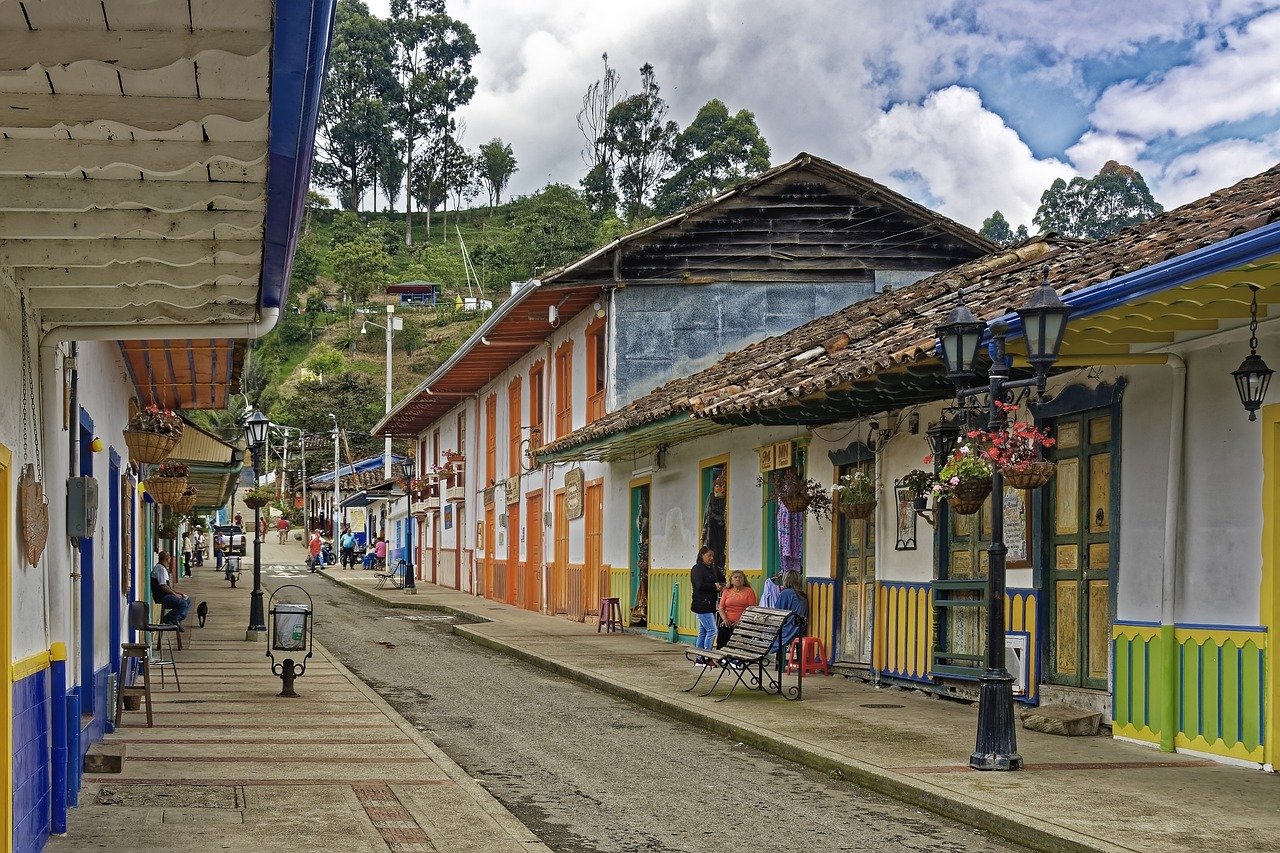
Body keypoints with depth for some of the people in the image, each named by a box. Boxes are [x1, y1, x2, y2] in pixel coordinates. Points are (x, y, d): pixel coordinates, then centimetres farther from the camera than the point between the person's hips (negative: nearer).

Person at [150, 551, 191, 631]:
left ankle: (176, 620, 3)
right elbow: (163, 586, -21)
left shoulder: (163, 568, 20)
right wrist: (175, 594, -11)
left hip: (165, 595, 11)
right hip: (162, 597, -11)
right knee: (183, 604, -25)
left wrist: (176, 592, 14)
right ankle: (168, 618, -12)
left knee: (188, 601, 13)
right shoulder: (161, 569, -14)